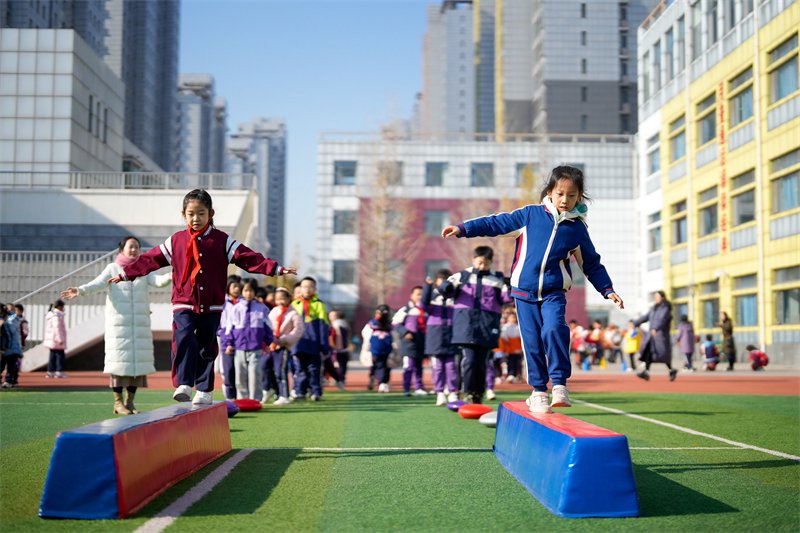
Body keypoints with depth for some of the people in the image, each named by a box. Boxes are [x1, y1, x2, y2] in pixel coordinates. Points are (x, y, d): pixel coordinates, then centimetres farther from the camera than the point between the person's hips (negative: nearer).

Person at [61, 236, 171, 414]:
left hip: (140, 324, 3)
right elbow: (97, 283, -11)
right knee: (119, 360, -5)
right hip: (118, 323, -3)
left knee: (137, 360, 1)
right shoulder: (113, 268, 4)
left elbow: (158, 281, -7)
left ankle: (130, 401, 10)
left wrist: (171, 276, -30)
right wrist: (80, 290, -31)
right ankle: (118, 402, 1)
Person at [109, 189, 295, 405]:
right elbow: (150, 259, 12)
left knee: (207, 347, 6)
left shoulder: (222, 241, 2)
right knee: (184, 339, -20)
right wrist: (125, 274, 11)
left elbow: (249, 258, -5)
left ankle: (204, 390, 16)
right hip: (183, 304, 0)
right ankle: (183, 385, -21)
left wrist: (276, 269, -16)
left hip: (212, 306, 0)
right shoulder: (175, 241, 7)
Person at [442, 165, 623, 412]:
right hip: (524, 290, 0)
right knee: (533, 343, 1)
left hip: (554, 292, 0)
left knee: (554, 329, -26)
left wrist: (607, 289, 9)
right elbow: (497, 223, 3)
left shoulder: (577, 228, 5)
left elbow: (592, 263, 15)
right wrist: (463, 229, -2)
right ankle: (539, 391, 15)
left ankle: (559, 384, -18)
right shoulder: (531, 214, 0)